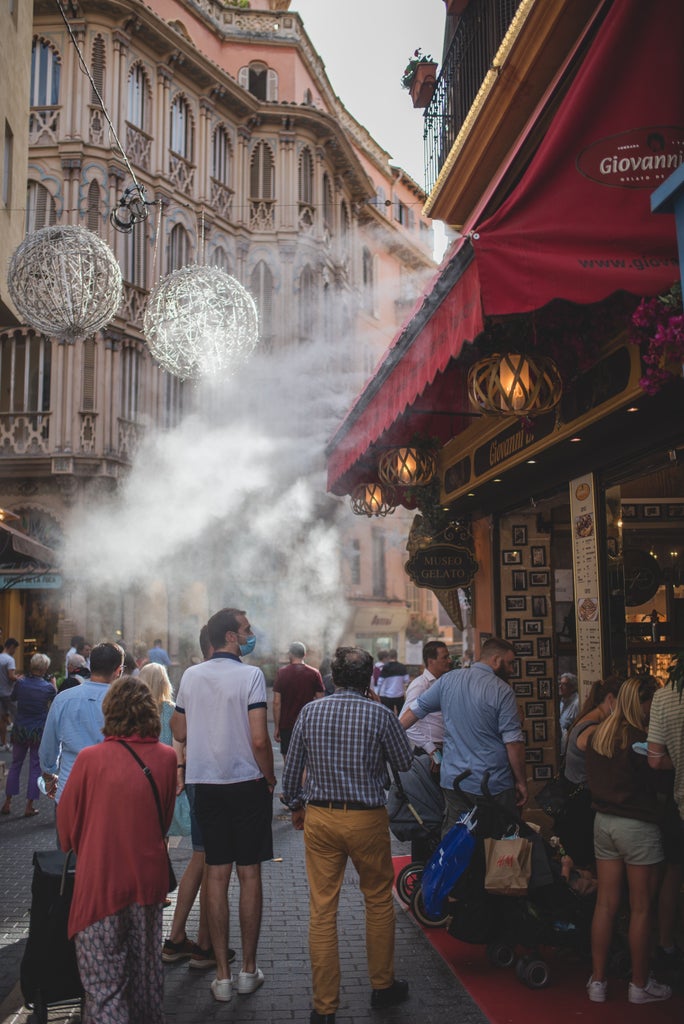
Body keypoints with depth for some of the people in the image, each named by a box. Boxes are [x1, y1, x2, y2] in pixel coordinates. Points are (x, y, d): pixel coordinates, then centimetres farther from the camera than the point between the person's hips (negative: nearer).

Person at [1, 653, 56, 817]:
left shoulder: (20, 683, -9)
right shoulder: (48, 687, -13)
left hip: (20, 730, 2)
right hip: (39, 731, -2)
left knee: (15, 764, 16)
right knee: (35, 767, 8)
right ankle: (29, 807, 10)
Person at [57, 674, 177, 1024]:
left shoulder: (90, 759, -14)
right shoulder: (166, 757, -5)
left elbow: (66, 824, -1)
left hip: (100, 881, -4)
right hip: (148, 876, 4)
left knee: (104, 984, 5)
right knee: (146, 971, 22)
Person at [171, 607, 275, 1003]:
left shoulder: (191, 676, 3)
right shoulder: (250, 675, -13)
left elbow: (180, 732, 10)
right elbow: (259, 739, -18)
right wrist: (270, 778, -3)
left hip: (206, 784, 4)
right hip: (247, 783, -4)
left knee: (217, 875, 8)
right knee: (250, 874, 7)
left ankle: (223, 975, 14)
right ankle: (249, 970, 16)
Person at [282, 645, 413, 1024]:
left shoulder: (309, 712, -1)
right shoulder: (379, 714, -10)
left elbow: (292, 768, 5)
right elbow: (404, 762, 2)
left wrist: (295, 804, 21)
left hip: (319, 818, 2)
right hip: (367, 818, -2)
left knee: (322, 909, 7)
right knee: (379, 900, 18)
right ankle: (382, 985, 31)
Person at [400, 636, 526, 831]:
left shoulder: (448, 680, 5)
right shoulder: (502, 691, -10)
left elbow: (415, 709, 11)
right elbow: (513, 742, -12)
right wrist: (521, 782, -2)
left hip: (453, 781, 5)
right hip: (495, 786, -4)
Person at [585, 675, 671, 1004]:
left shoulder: (599, 736, 5)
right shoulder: (641, 739, -18)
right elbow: (660, 782, -12)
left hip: (603, 821, 7)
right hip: (638, 826, -7)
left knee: (605, 904, 13)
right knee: (641, 909, 7)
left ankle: (597, 981, 19)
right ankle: (640, 985, 19)